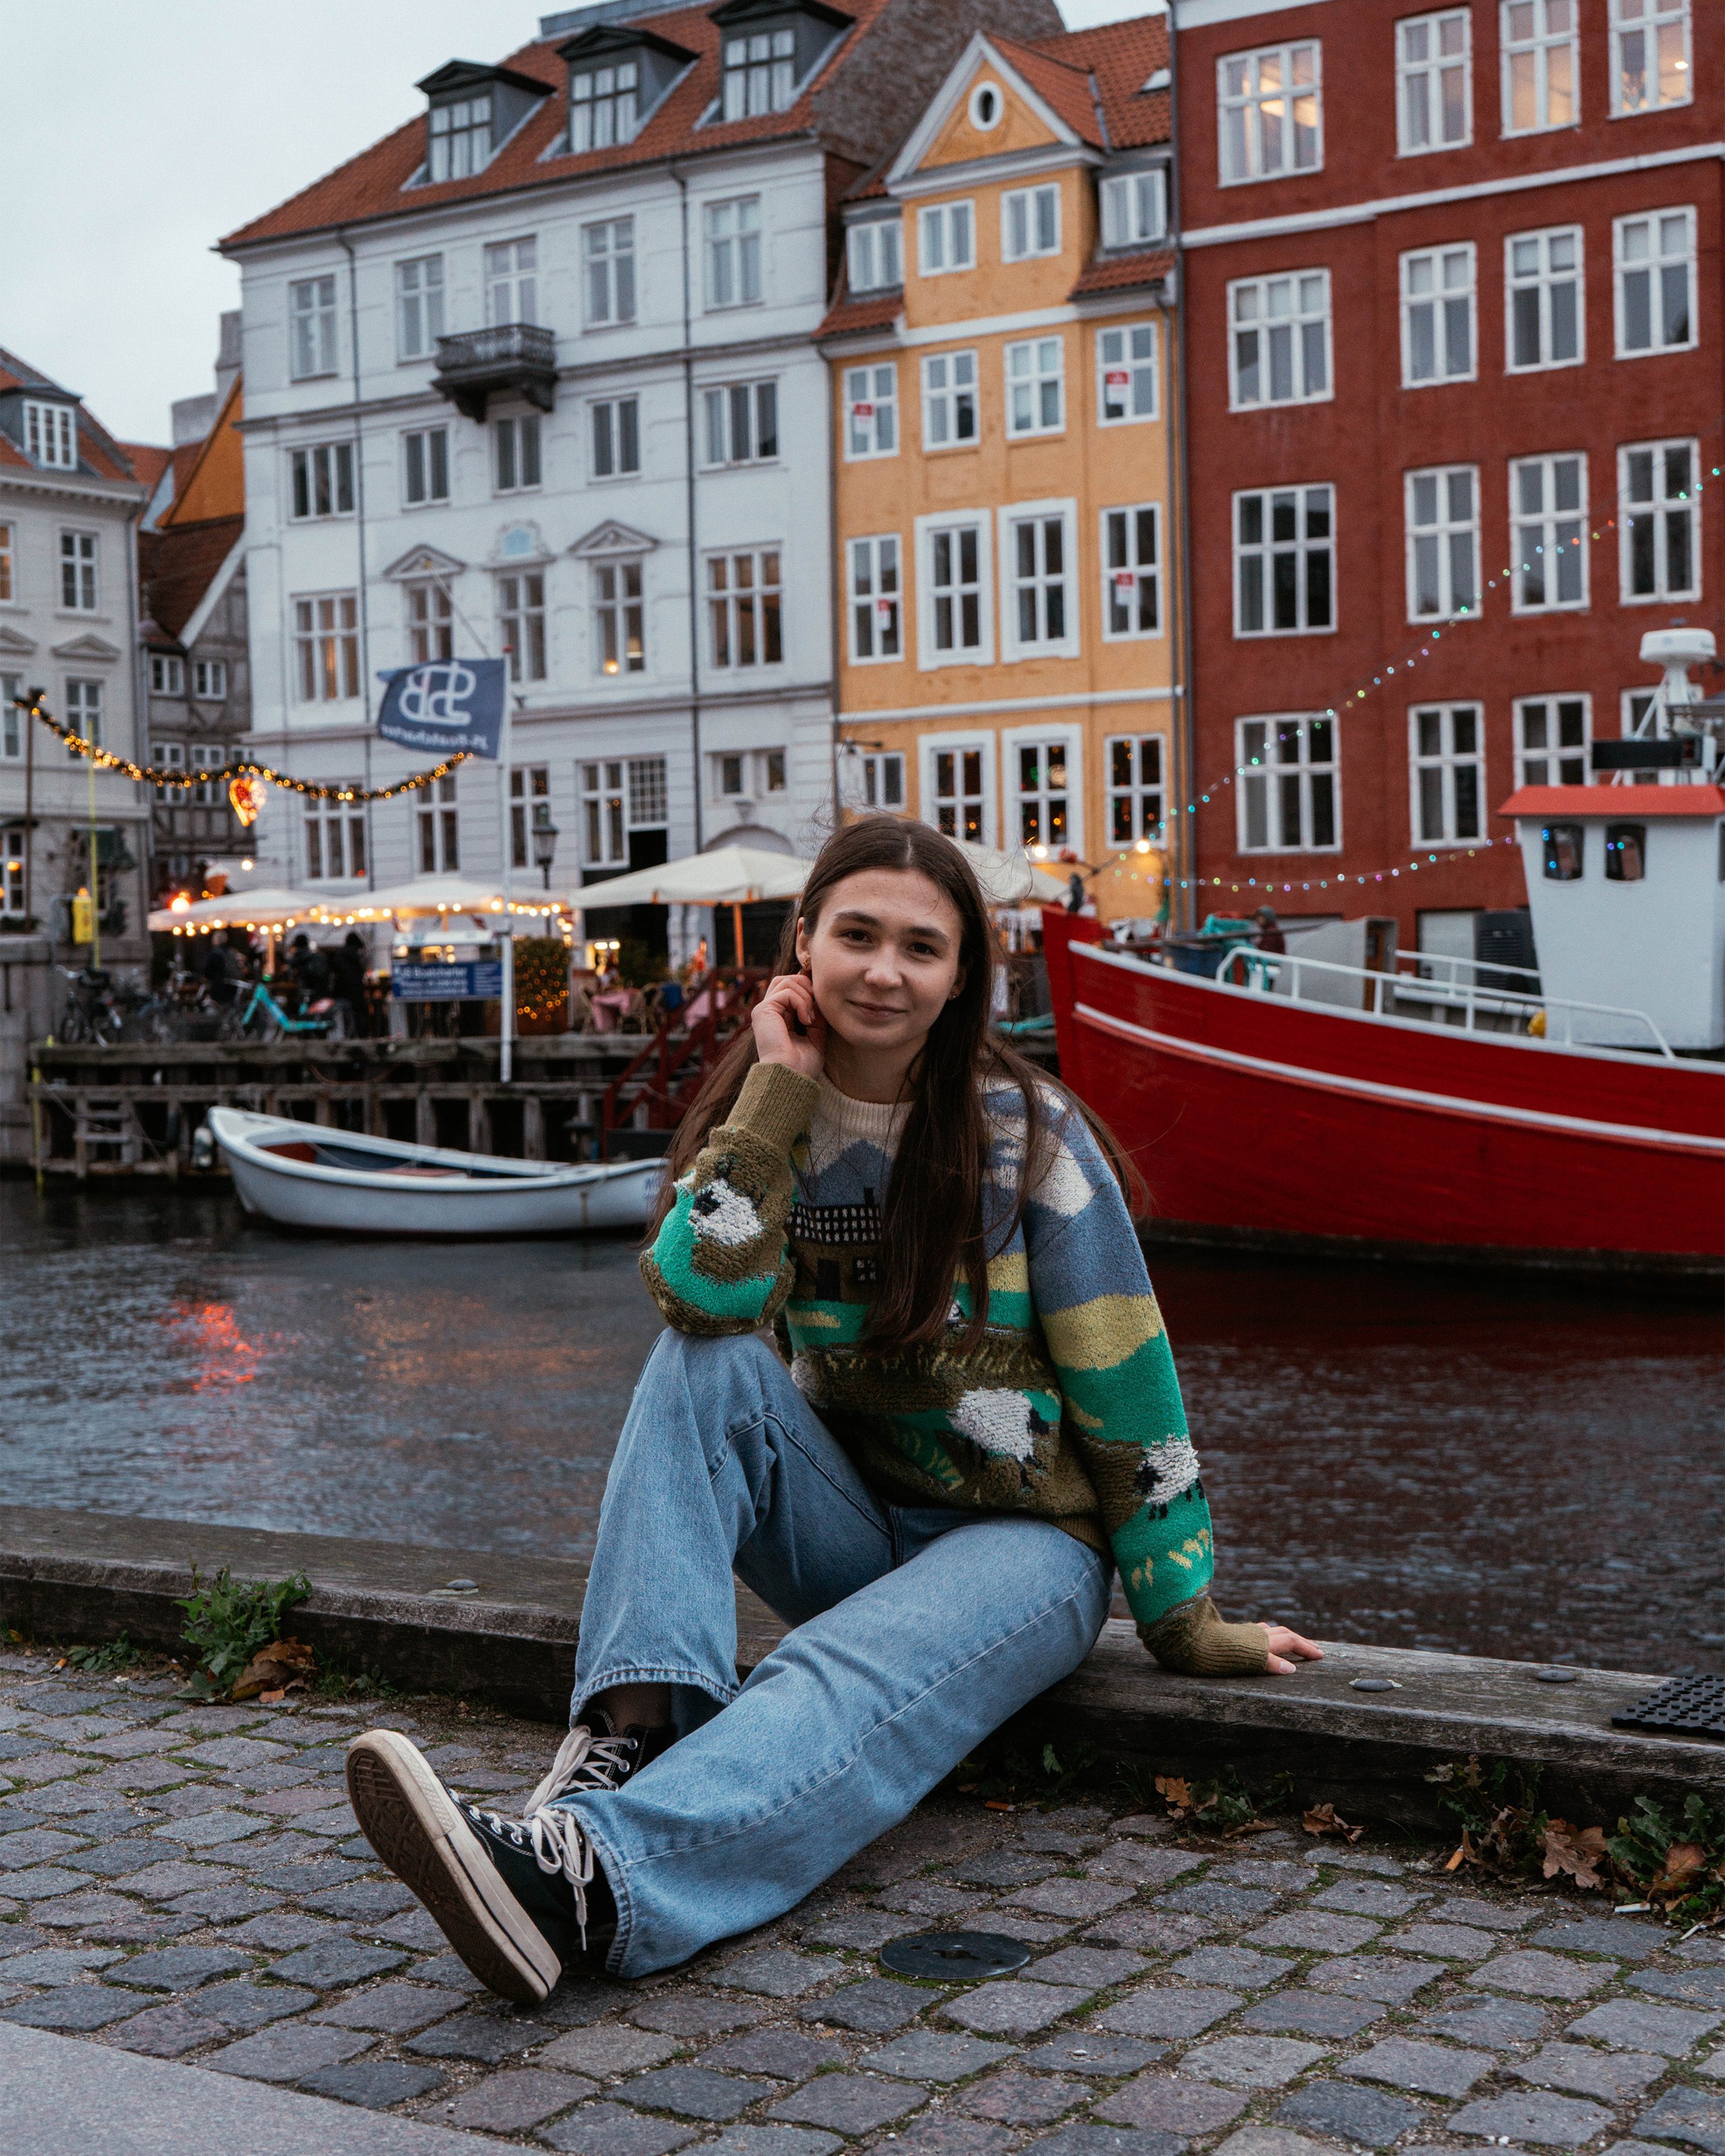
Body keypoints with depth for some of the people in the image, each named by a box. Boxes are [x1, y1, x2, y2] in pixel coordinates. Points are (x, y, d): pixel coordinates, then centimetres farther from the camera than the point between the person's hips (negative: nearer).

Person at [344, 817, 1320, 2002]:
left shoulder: (1027, 1132, -10)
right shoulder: (768, 1116, 0)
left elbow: (1127, 1387, -8)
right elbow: (703, 1294, -20)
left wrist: (1186, 1621, -6)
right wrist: (780, 1092, -19)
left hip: (1021, 1539, -4)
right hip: (848, 1526, 4)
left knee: (849, 1685, -34)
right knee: (710, 1365, -25)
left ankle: (589, 1876, -58)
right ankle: (627, 1734, -39)